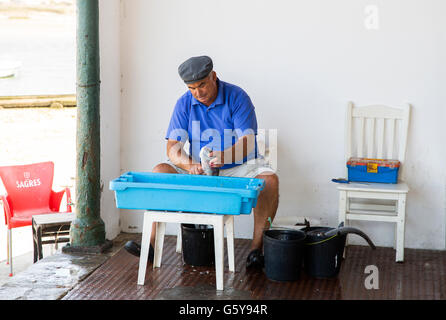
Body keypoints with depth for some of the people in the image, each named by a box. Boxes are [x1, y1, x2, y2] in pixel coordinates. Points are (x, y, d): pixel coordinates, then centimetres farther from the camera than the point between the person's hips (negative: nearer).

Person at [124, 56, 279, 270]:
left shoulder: (237, 97, -13)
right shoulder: (185, 103, -3)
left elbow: (247, 143, -22)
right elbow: (173, 148, -10)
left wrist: (225, 156, -43)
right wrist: (189, 165, -33)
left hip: (239, 166, -3)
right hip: (198, 168, 3)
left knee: (269, 180, -31)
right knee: (160, 172, -18)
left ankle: (256, 248, -28)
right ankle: (151, 244, -20)